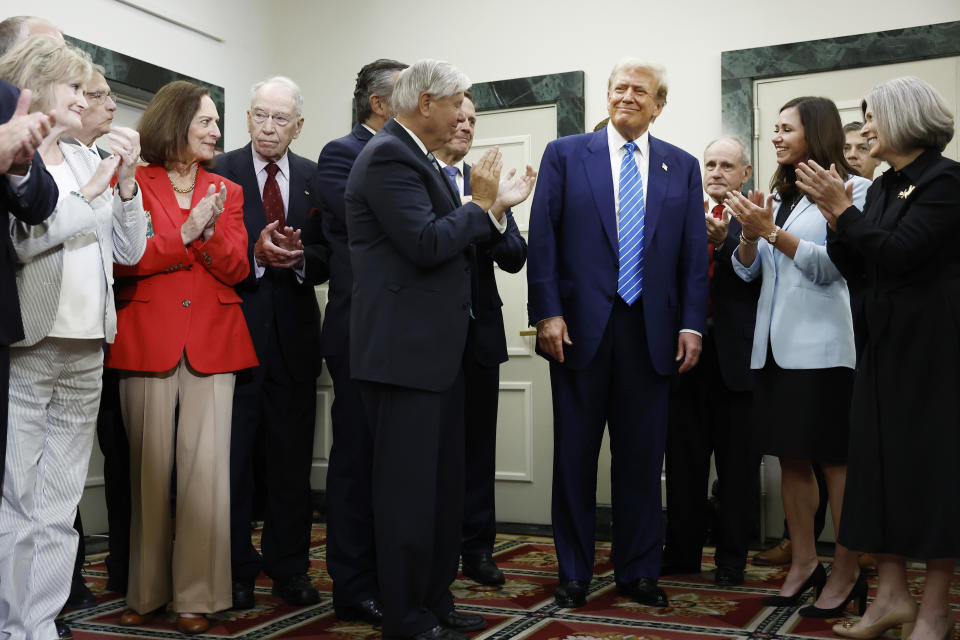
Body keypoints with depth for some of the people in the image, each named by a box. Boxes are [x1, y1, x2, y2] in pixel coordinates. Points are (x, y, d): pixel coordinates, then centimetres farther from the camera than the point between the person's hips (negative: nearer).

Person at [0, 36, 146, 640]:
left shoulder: (85, 160, 17)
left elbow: (129, 250, 14)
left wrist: (126, 182, 2)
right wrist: (89, 193, -9)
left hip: (86, 353, 6)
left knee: (60, 509, 10)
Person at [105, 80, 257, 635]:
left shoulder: (227, 192, 16)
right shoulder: (134, 183, 7)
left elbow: (237, 270, 7)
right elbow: (122, 261, -3)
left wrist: (211, 232, -10)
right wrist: (184, 233, -9)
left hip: (212, 344, 2)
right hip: (148, 340, -2)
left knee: (206, 469, -4)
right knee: (149, 469, 2)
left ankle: (197, 595, 3)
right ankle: (146, 591, 15)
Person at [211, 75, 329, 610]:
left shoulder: (315, 178, 9)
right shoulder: (219, 171, 1)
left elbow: (328, 258, 6)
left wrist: (299, 257, -14)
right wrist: (255, 254, -21)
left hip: (293, 334, 3)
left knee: (293, 460, 8)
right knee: (233, 456, 5)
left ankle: (290, 567, 20)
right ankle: (235, 570, 18)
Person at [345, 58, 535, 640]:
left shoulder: (417, 157, 17)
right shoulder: (389, 156, -14)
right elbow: (427, 244, -23)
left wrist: (497, 204, 10)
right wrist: (482, 203, -10)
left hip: (437, 349, 11)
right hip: (404, 350, -10)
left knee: (443, 484, 16)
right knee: (409, 488, -1)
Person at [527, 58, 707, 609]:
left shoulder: (682, 167, 11)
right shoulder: (565, 155, 5)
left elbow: (694, 253, 8)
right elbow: (543, 241, -1)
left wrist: (692, 324, -1)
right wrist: (547, 313, -9)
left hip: (651, 332, 2)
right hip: (581, 328, -1)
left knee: (642, 457, 8)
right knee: (575, 456, 7)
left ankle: (639, 572, 22)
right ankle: (574, 572, 20)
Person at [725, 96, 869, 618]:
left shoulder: (851, 190, -4)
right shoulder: (778, 197, 17)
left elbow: (833, 266, -12)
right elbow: (747, 271, 14)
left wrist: (771, 231, -16)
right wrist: (749, 233, -5)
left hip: (821, 347, -7)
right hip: (775, 345, 7)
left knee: (835, 459, 0)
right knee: (790, 457, 10)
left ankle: (846, 573, 10)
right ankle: (804, 564, 20)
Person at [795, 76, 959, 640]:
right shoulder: (884, 187, 13)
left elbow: (900, 252, -20)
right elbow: (860, 270, 9)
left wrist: (844, 209, -13)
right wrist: (834, 217, -2)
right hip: (885, 341, 8)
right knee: (883, 458, 7)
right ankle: (893, 594, 15)